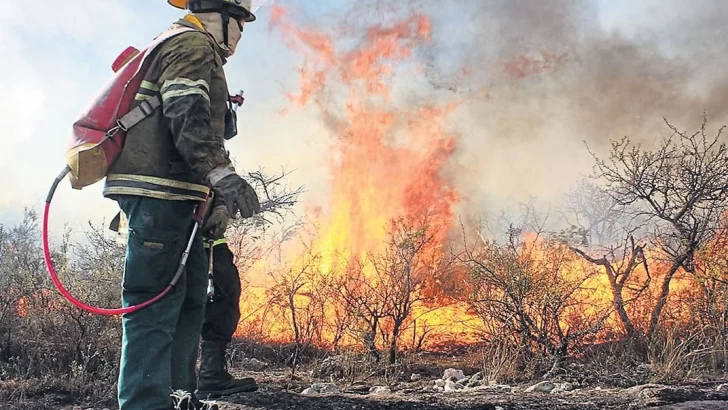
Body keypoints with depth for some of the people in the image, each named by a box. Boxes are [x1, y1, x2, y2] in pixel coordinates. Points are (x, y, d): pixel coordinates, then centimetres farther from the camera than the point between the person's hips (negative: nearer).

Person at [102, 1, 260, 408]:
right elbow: (187, 115, -21)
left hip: (169, 197, 11)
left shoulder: (177, 48, 28)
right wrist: (221, 173, -30)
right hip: (160, 192, -11)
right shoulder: (194, 45, -5)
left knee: (190, 299, 13)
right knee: (156, 302, -14)